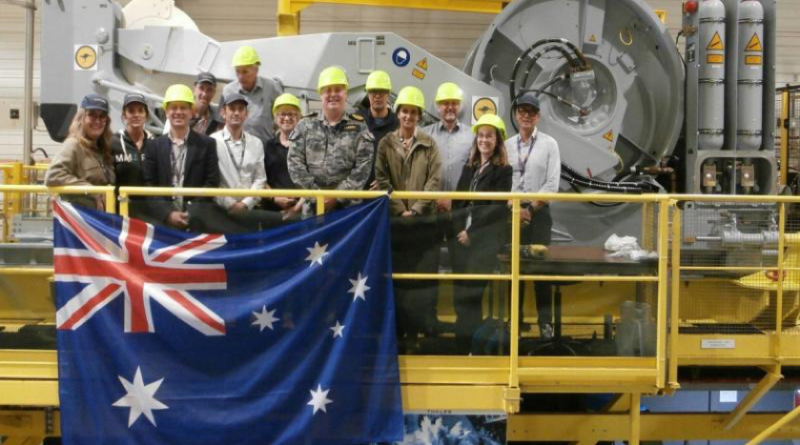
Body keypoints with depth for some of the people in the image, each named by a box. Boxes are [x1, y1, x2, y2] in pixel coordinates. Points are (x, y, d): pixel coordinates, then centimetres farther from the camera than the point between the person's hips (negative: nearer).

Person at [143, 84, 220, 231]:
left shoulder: (207, 144, 6)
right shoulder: (154, 146, 9)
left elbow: (212, 183, 0)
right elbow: (149, 186, 3)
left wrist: (193, 213, -12)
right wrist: (167, 214, -11)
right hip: (163, 219, 1)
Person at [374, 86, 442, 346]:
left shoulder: (429, 144, 7)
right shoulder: (386, 144, 7)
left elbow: (434, 180, 0)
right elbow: (382, 180, 0)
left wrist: (416, 209, -11)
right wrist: (400, 209, -9)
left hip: (423, 219, 0)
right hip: (394, 219, 0)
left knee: (422, 274, -2)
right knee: (396, 274, 1)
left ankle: (418, 327, 3)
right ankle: (397, 326, 6)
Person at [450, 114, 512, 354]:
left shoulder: (503, 170, -1)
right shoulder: (469, 167, 17)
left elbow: (498, 208, -8)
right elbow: (457, 201, 13)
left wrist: (472, 232, -11)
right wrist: (459, 229, -2)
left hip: (485, 239, -5)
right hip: (463, 237, 5)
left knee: (473, 291, -7)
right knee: (461, 292, 4)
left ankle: (473, 345, 2)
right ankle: (464, 343, 13)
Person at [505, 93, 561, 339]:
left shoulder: (549, 144, 1)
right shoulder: (507, 145, 8)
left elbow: (552, 184, -5)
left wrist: (530, 209, -9)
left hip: (539, 212, -2)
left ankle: (545, 321, 3)